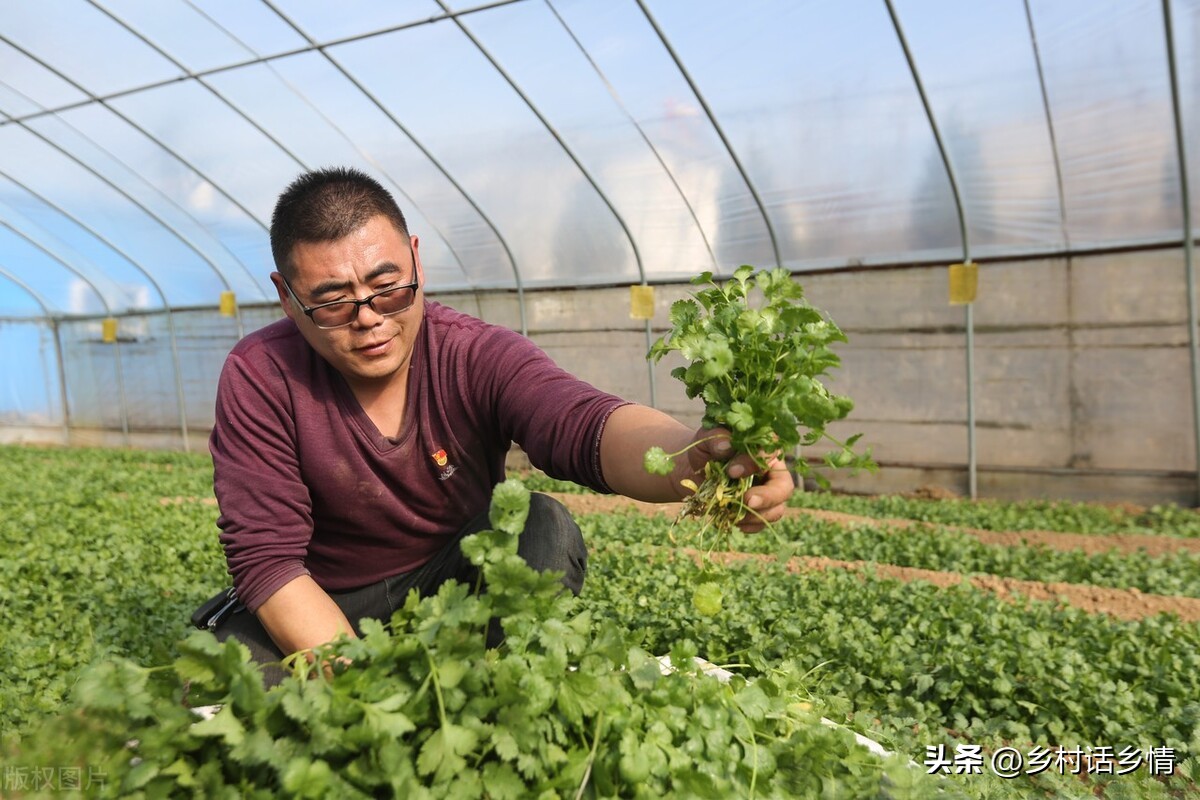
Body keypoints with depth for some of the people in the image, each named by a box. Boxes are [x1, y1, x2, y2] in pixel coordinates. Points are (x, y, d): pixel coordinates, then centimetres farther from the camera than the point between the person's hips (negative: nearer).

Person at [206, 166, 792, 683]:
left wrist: (693, 460, -60)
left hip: (456, 581, 0)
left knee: (545, 529, -27)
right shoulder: (260, 378, -17)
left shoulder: (477, 357, -18)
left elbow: (581, 425, -38)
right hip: (323, 608, 1)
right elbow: (265, 557, -18)